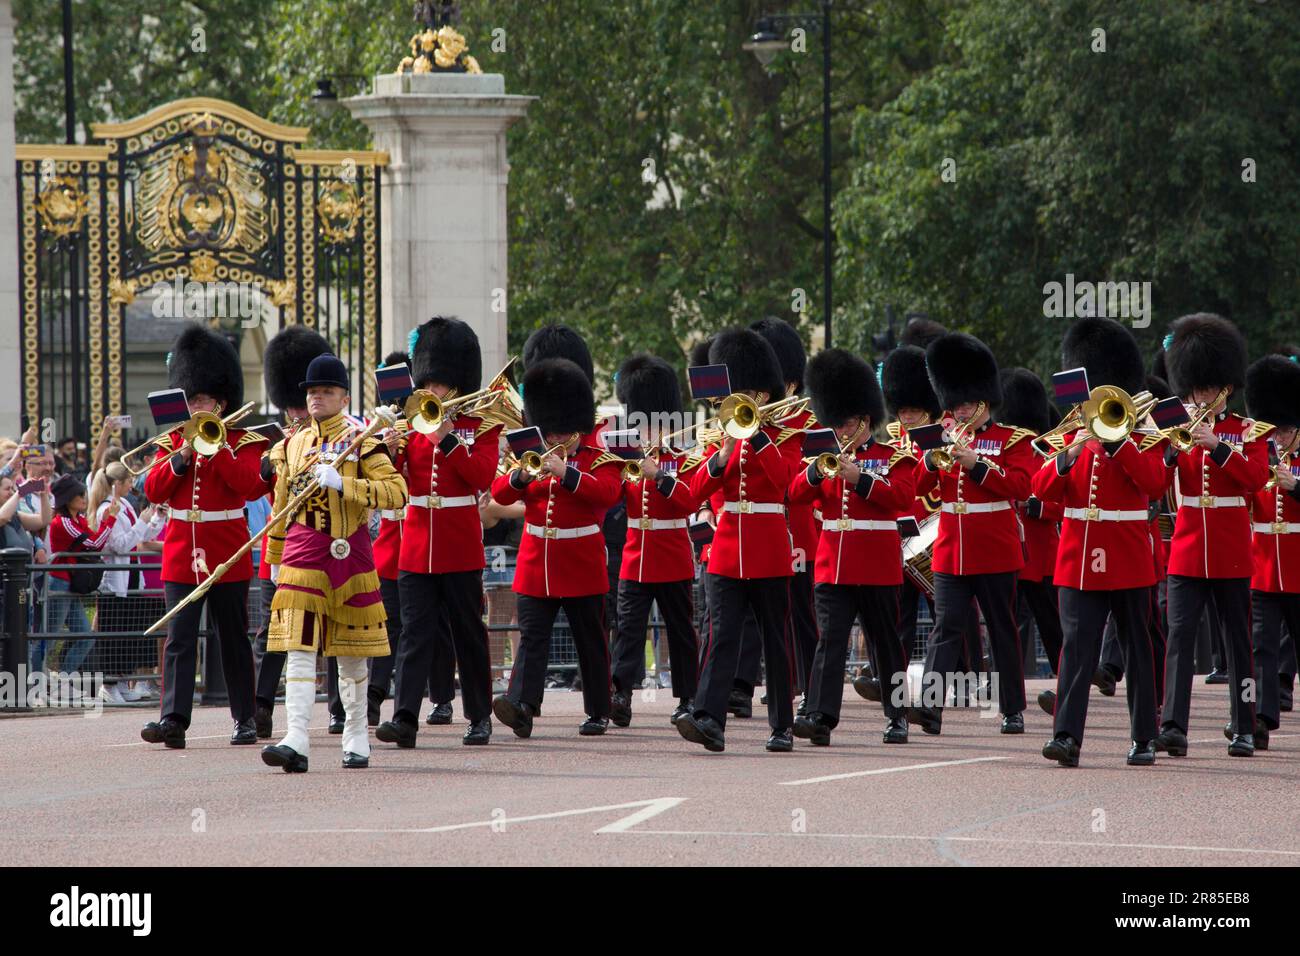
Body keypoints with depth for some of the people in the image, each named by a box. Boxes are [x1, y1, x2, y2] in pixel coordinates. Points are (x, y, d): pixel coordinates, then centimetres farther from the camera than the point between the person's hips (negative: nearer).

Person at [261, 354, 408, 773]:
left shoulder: (363, 442, -1)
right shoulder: (292, 445, 12)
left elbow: (397, 491, -13)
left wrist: (342, 483, -21)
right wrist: (274, 561, 23)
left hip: (349, 552, -2)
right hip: (301, 556, 2)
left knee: (352, 651, 9)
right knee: (299, 648, -11)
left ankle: (356, 736, 23)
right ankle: (296, 741, -20)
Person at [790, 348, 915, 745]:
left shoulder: (892, 457, 2)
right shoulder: (830, 458, 14)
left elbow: (902, 497, -14)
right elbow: (797, 494, 4)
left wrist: (858, 478, -21)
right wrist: (817, 471, -15)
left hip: (877, 568, -3)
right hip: (833, 565, 3)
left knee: (886, 643, 6)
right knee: (830, 639, -9)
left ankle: (897, 716, 17)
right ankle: (820, 716, -19)